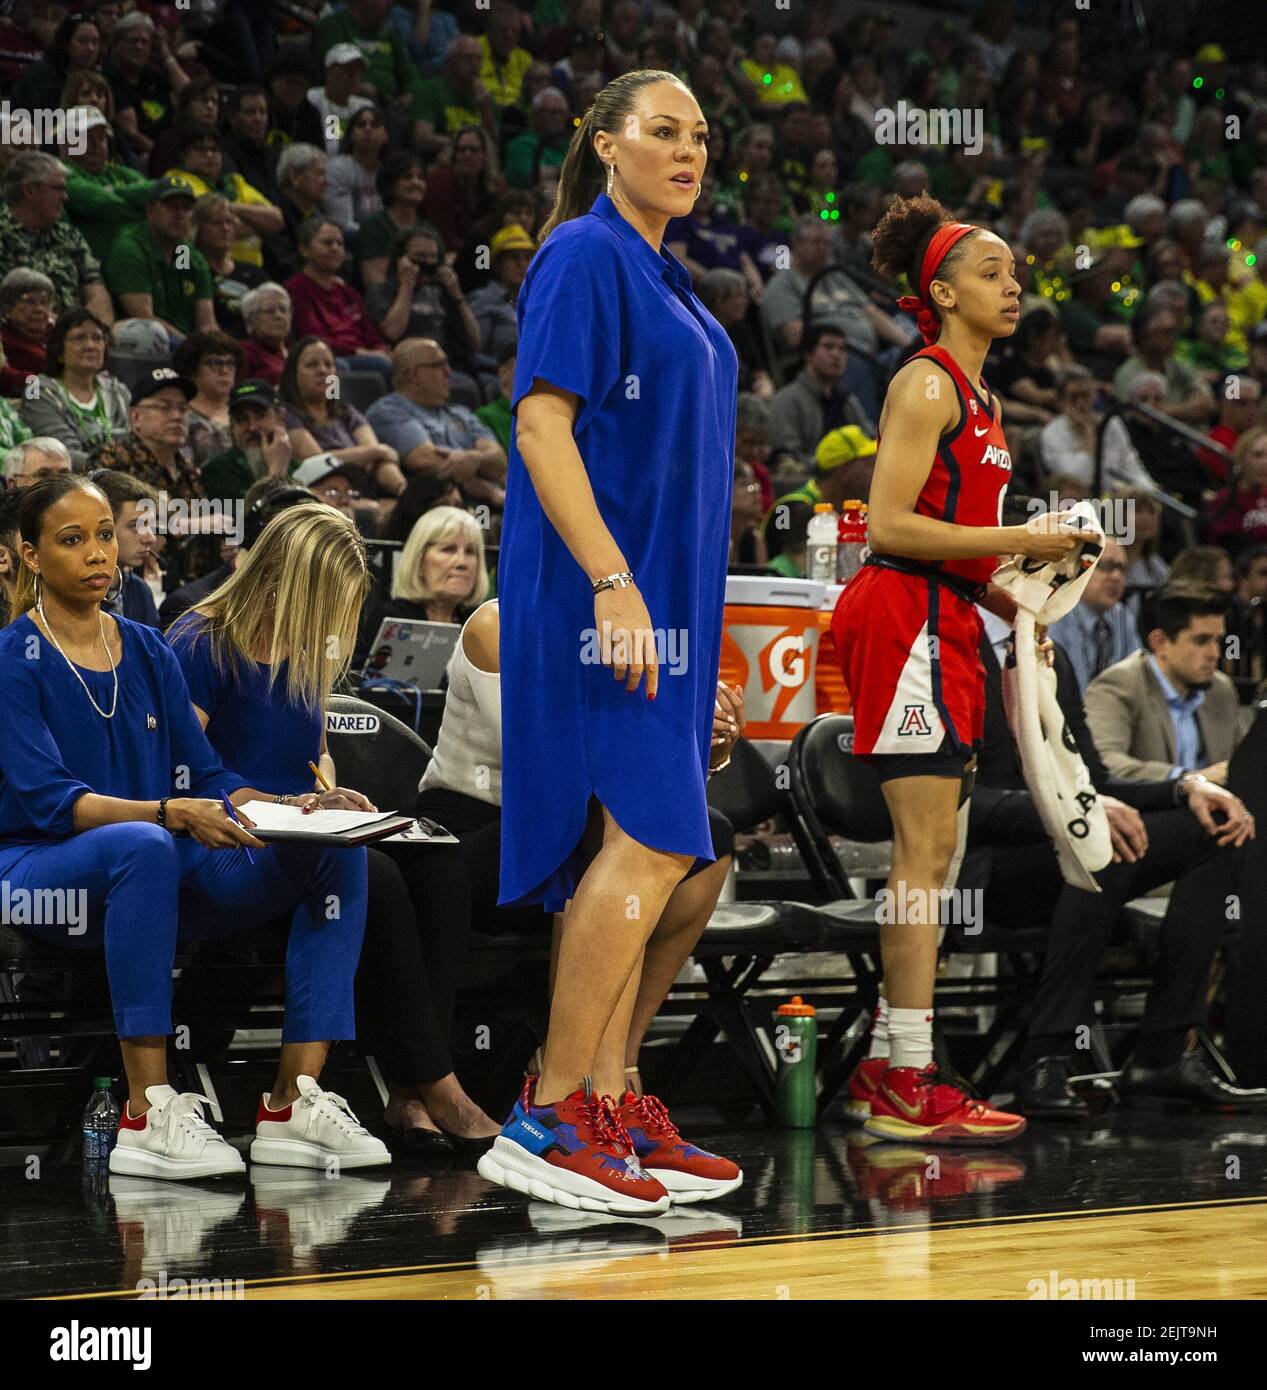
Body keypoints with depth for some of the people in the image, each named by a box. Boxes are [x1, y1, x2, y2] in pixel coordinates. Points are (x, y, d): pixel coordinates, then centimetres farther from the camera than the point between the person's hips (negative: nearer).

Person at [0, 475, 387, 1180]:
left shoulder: (149, 651, 12)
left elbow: (204, 773, 9)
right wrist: (168, 813, -34)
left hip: (150, 880, 6)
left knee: (337, 850, -12)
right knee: (143, 845, -41)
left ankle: (295, 1102, -21)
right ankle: (148, 1116, -39)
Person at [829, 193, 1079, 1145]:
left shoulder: (983, 400, 19)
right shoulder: (926, 386, -9)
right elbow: (889, 525, -17)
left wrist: (1013, 600, 12)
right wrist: (1019, 540, -17)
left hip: (947, 620, 10)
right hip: (906, 614, -10)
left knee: (932, 855, 9)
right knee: (924, 855, -11)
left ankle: (889, 1069, 14)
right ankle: (911, 1087, -11)